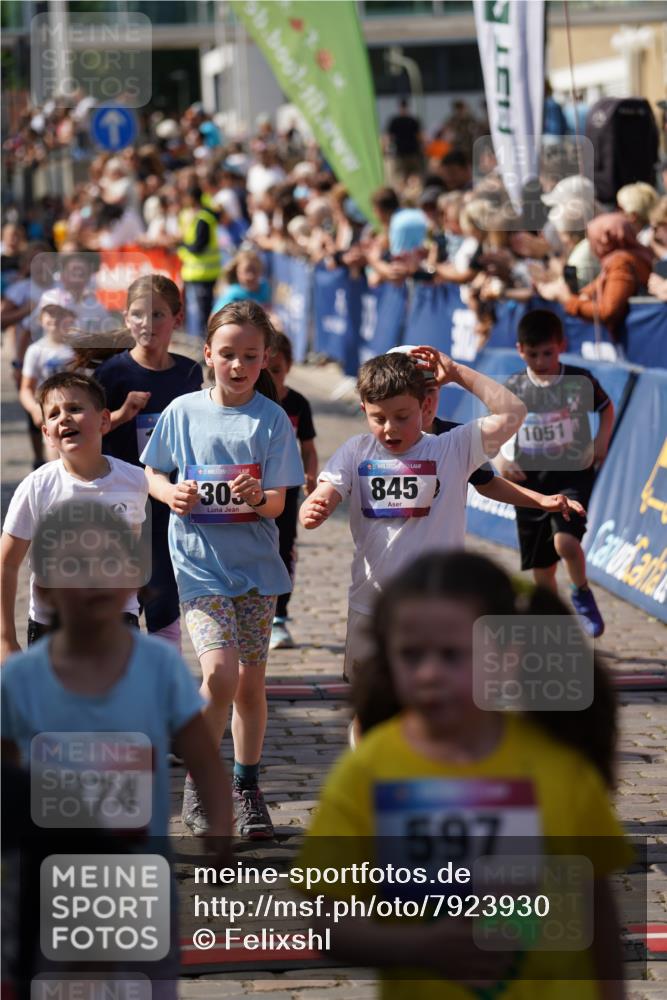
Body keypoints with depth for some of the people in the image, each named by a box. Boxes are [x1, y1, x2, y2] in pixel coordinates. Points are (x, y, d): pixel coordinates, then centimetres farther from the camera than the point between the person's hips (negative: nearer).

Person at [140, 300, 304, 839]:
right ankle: (199, 780, 2)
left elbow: (277, 504, -5)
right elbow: (152, 474, 9)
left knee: (250, 681, 7)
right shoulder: (183, 411, -1)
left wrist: (256, 497, -27)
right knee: (220, 672, -17)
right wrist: (172, 493, -13)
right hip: (199, 561, -1)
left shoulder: (272, 418, -3)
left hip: (255, 562, 1)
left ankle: (247, 788, 24)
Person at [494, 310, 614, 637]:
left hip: (573, 474, -2)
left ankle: (582, 593, 4)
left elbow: (606, 407, 13)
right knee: (542, 569, 8)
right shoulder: (513, 388, -2)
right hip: (530, 479, 2)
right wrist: (500, 459, -10)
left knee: (565, 541, -27)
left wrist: (602, 439, -3)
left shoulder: (580, 380, -4)